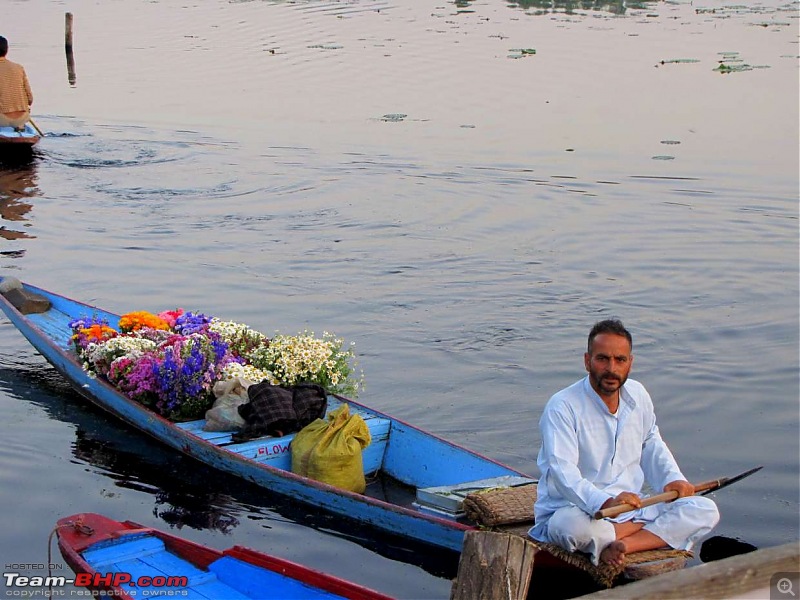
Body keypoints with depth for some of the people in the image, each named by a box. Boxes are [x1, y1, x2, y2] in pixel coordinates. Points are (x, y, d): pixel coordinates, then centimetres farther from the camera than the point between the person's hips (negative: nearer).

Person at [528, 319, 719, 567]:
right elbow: (562, 472, -25)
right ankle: (656, 530, -16)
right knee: (571, 527, -41)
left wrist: (673, 479, 5)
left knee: (705, 511, -12)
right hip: (576, 510, -6)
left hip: (631, 507, 6)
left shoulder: (638, 395, 7)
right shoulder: (562, 407, -15)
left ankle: (617, 546, -27)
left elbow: (651, 444, 24)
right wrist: (605, 502, -42)